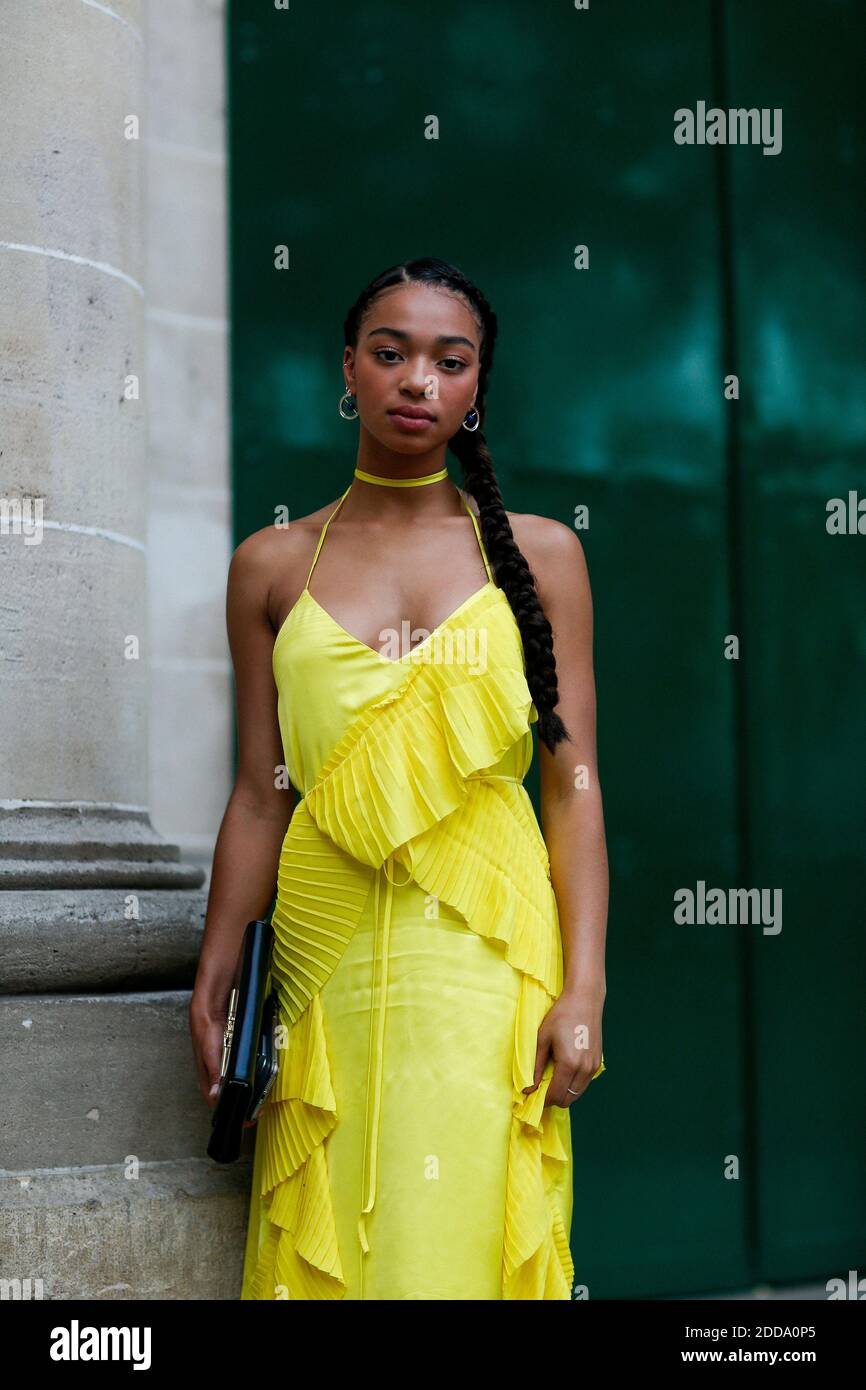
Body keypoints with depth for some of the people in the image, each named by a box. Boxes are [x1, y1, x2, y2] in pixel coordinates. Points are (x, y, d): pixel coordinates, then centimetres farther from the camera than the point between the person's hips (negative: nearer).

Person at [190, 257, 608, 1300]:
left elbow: (573, 784, 2)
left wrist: (584, 989, -6)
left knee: (450, 1237, -5)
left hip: (481, 946, -1)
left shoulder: (536, 552, 6)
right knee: (326, 1241, 2)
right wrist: (211, 983, 4)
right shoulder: (274, 565, 9)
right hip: (326, 948, 1)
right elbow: (261, 793, 9)